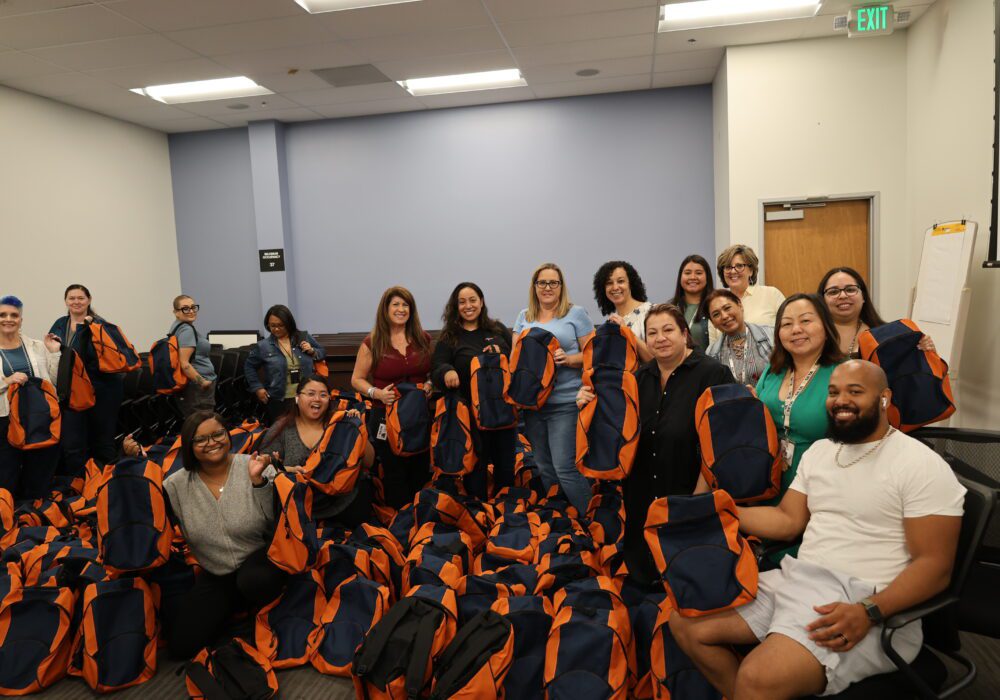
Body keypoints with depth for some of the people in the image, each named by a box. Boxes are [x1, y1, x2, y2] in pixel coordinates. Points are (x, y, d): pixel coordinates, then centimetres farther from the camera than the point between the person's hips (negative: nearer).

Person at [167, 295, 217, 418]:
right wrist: (202, 382, -16)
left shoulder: (178, 326, 14)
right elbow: (184, 364, -25)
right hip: (198, 389, -10)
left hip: (193, 388, 10)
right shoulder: (187, 330, -16)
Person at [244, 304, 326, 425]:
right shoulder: (263, 346, -1)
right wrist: (258, 388, 3)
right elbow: (249, 367, 12)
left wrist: (312, 351, -7)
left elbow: (322, 354, 13)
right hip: (279, 401, -1)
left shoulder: (304, 338, 2)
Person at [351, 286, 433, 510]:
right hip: (386, 415, -2)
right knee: (394, 475, 7)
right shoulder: (372, 343, -3)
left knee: (420, 473, 10)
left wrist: (430, 384, -4)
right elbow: (357, 379, 1)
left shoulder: (424, 340, 5)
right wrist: (376, 393, -16)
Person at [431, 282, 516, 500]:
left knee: (506, 462, 12)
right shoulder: (448, 337, 3)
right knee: (476, 463, 3)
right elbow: (436, 369, -5)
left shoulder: (499, 330, 10)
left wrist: (501, 353, -8)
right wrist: (447, 371, -28)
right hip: (471, 411, -3)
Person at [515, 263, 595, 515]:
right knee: (544, 468, 12)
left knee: (565, 468, -10)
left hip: (565, 402, -5)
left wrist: (568, 359, -19)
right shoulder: (524, 317, 14)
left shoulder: (576, 314, 0)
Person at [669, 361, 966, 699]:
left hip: (862, 600, -7)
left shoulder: (921, 466, -8)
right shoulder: (819, 450, 14)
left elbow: (935, 566, -12)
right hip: (795, 578, 7)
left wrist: (869, 613, -26)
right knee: (686, 622, -4)